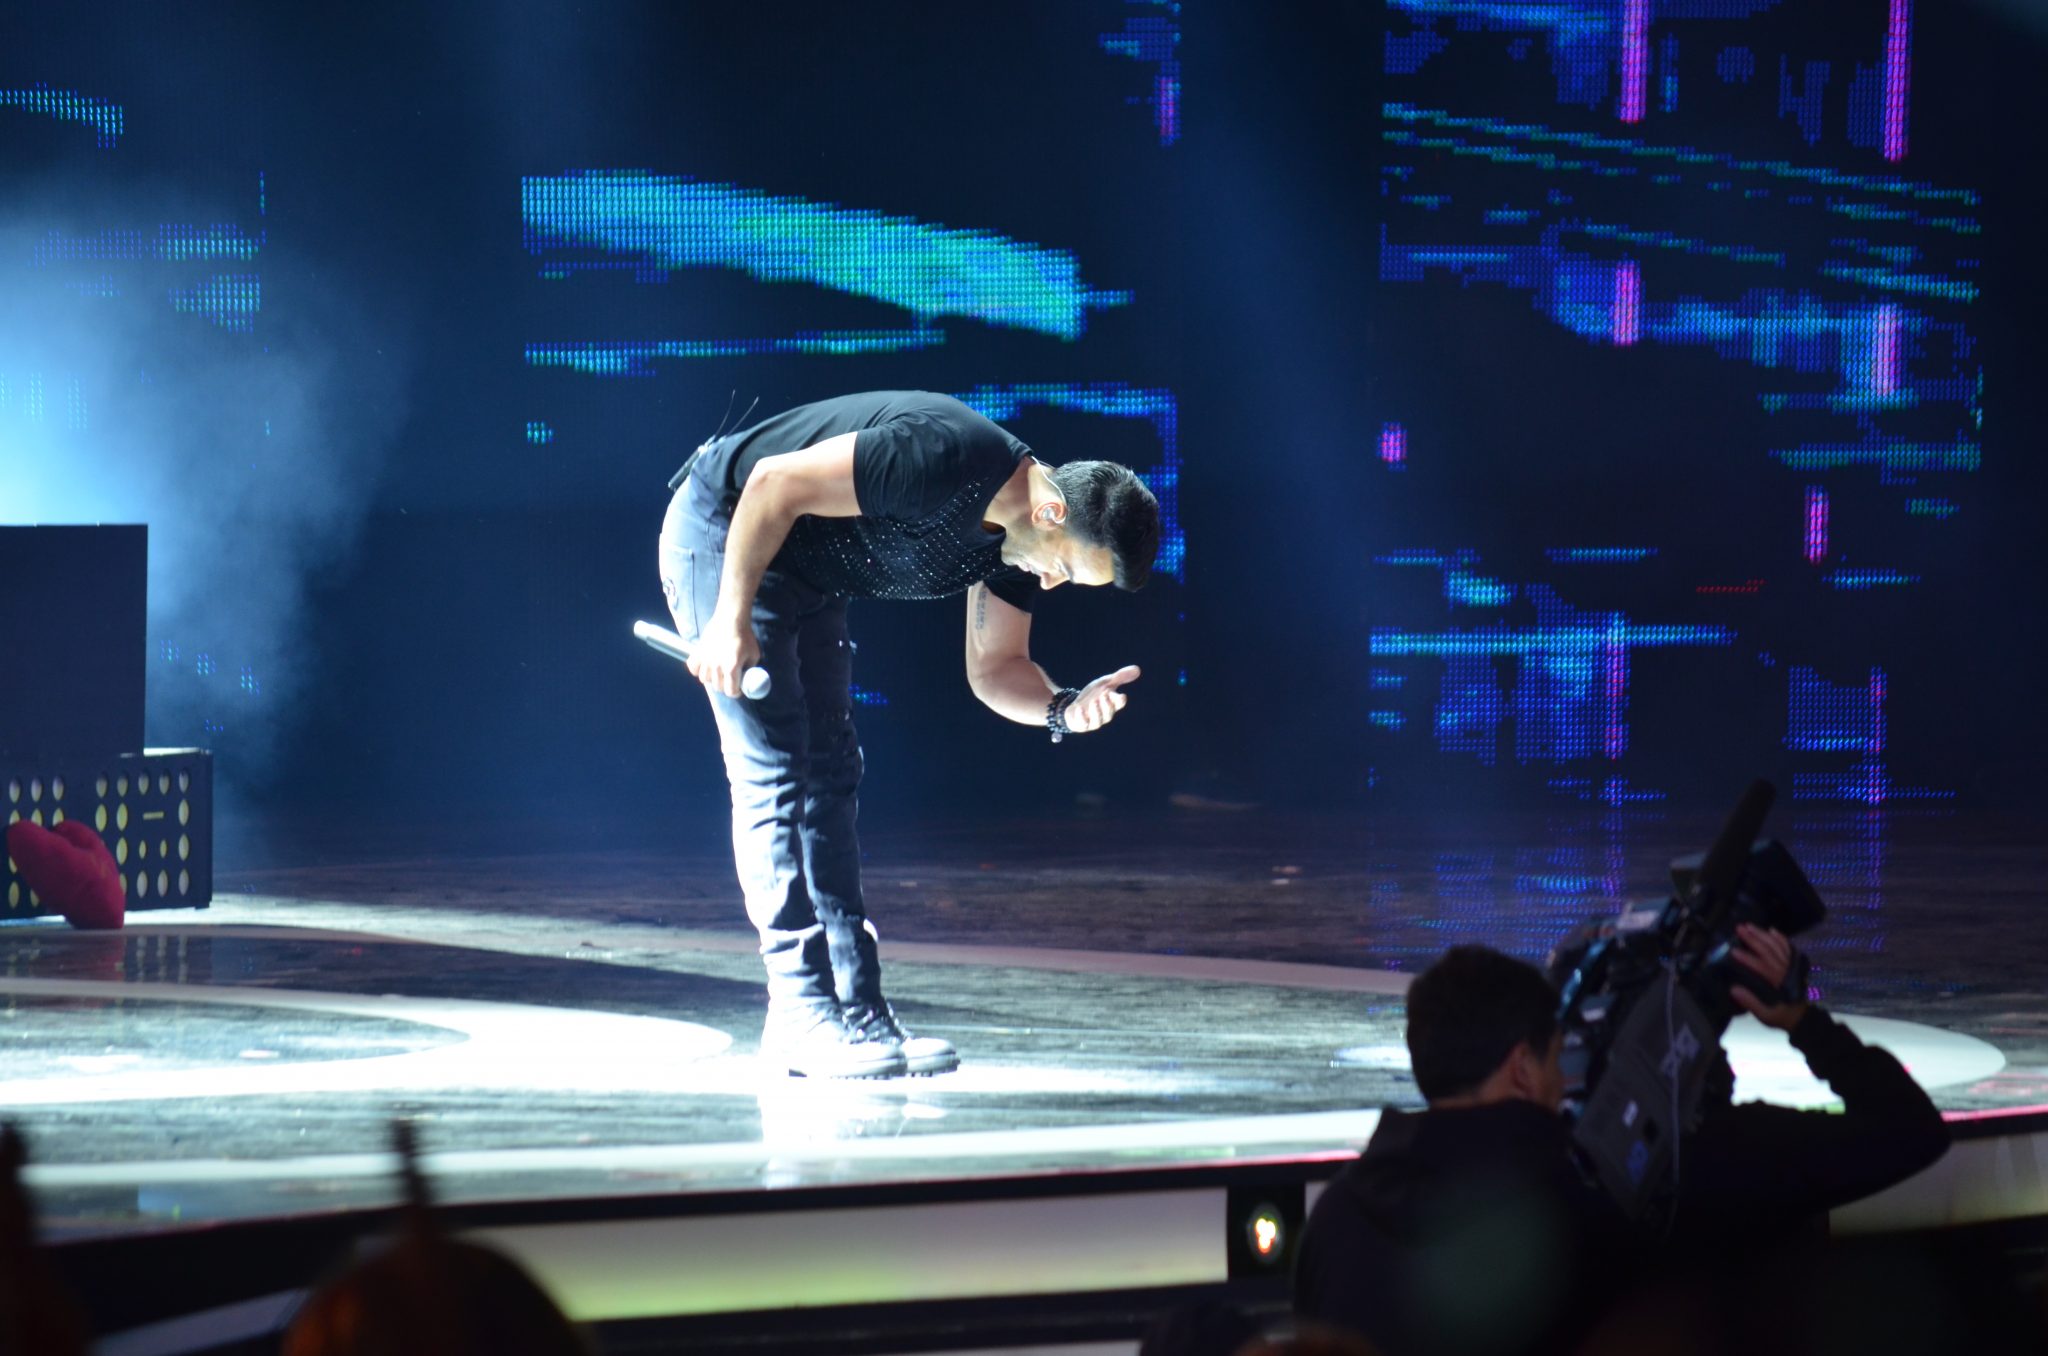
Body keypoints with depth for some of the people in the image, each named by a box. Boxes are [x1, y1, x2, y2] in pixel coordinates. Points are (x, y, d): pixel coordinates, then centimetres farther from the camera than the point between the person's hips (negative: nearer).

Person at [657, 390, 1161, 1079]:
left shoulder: (1019, 540, -4)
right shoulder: (947, 460, -32)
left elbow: (994, 666, 4)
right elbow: (775, 481, -29)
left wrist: (1062, 708, -17)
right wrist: (732, 620, -26)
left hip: (804, 577, 9)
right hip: (726, 536, -9)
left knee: (828, 781, 6)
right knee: (774, 778, -13)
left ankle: (856, 1007, 7)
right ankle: (800, 1010, -13)